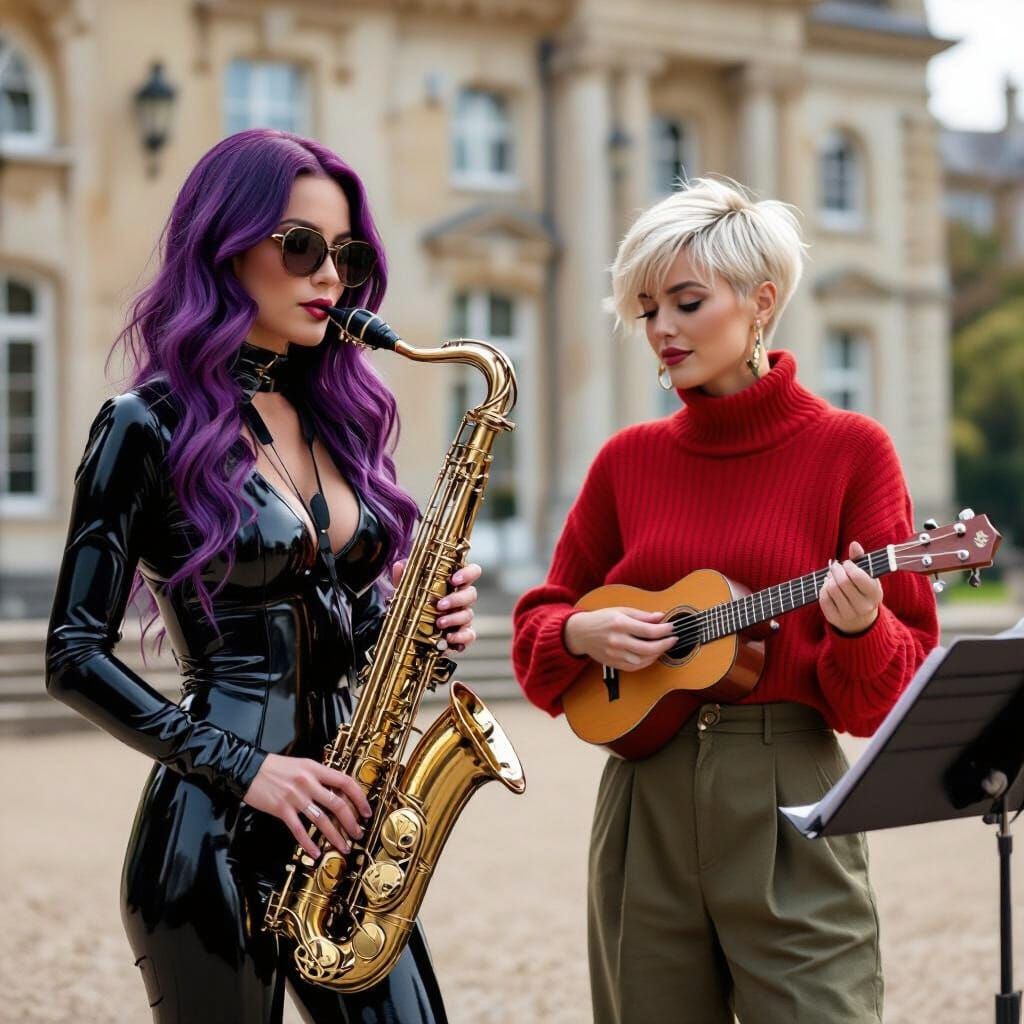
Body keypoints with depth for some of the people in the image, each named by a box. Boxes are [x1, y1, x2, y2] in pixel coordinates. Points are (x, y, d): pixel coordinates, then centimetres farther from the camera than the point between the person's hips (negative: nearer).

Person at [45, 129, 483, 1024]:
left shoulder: (336, 416, 12)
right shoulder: (151, 425, -7)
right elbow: (76, 655, -9)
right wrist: (244, 768, -16)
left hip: (342, 823, 6)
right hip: (214, 833, -6)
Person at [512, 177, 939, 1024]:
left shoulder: (849, 450, -2)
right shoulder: (629, 460, 7)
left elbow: (905, 684, -2)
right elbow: (539, 624, 15)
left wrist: (860, 627, -23)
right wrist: (585, 633, -6)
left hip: (789, 802, -3)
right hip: (644, 798, 4)